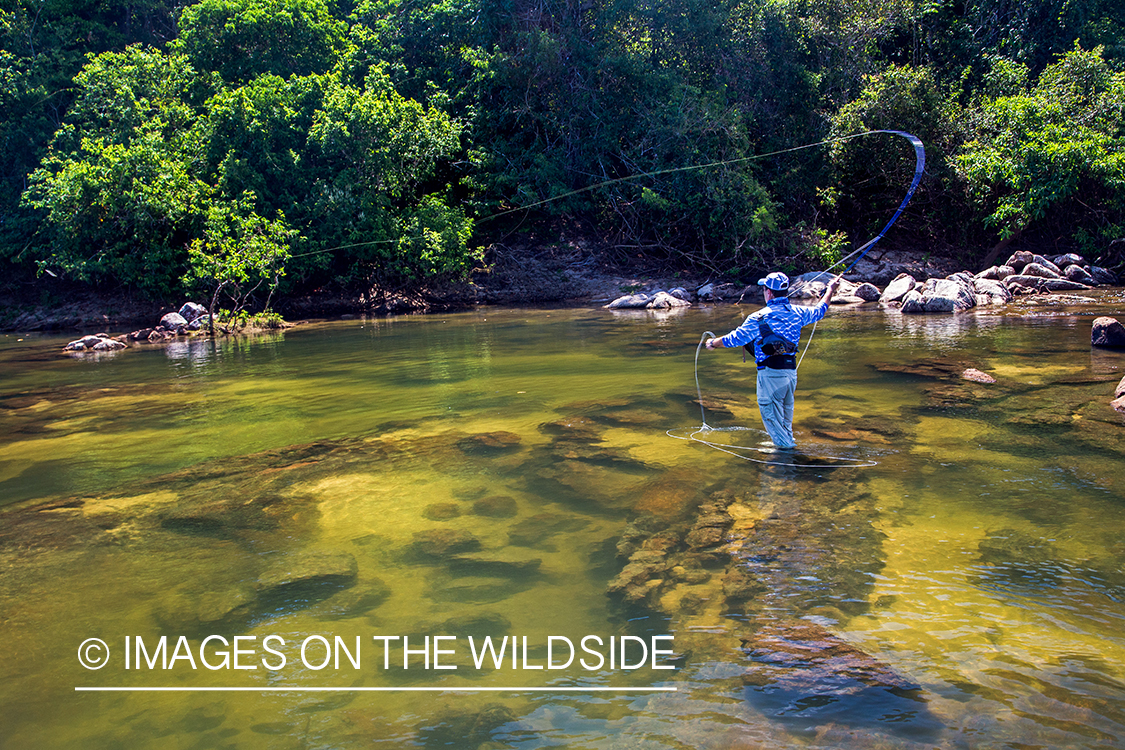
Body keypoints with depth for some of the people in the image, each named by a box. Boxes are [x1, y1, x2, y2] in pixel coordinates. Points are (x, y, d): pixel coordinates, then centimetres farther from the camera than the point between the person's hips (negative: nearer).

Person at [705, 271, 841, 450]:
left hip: (771, 373, -7)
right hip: (791, 370, 7)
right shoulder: (797, 312, 5)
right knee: (786, 412, 22)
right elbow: (820, 310, 26)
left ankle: (785, 446, 5)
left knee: (771, 414, 4)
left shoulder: (759, 317, -12)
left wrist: (713, 343, 14)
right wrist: (831, 290, 44)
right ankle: (788, 441, 34)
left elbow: (734, 339, -5)